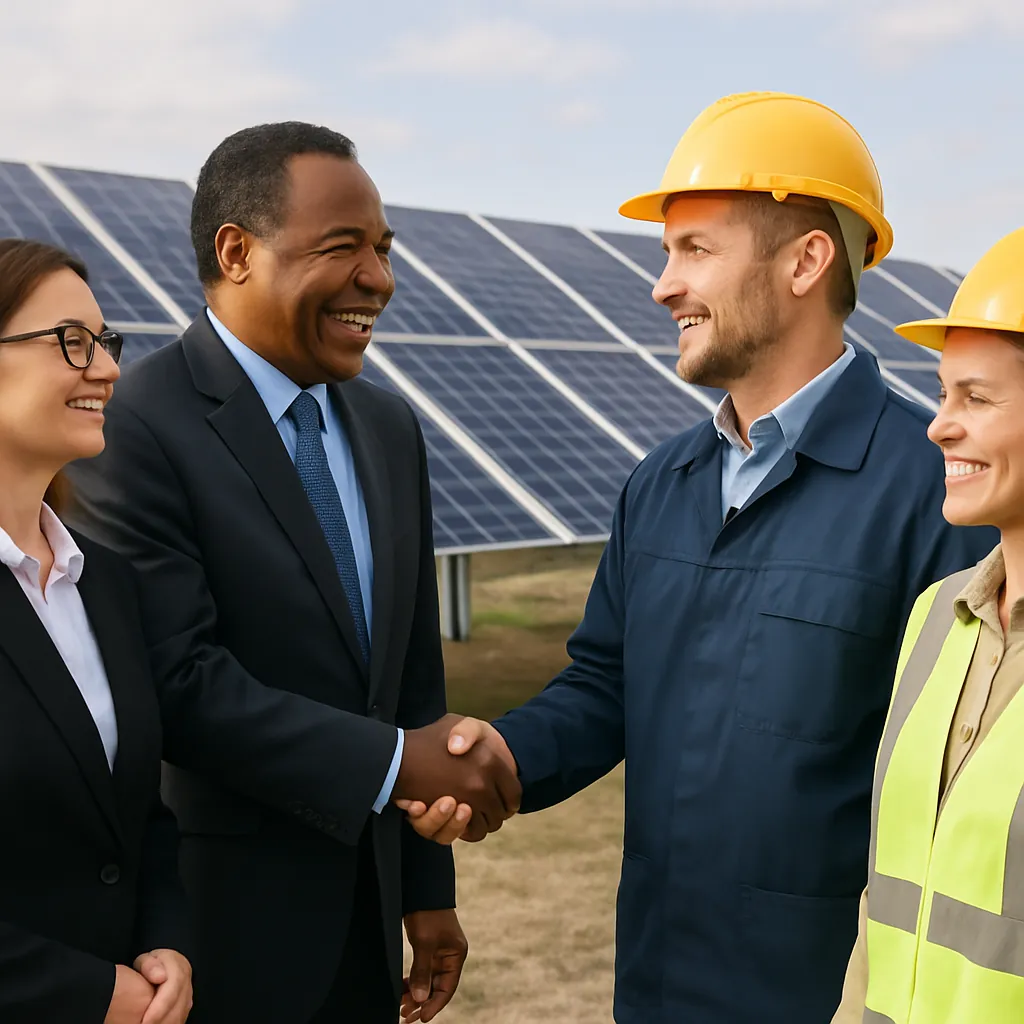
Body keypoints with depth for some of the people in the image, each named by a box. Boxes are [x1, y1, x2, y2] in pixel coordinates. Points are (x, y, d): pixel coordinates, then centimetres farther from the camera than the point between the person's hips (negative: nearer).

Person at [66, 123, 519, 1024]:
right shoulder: (134, 425, -15)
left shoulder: (389, 429, 8)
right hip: (219, 912, -6)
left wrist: (428, 887, 12)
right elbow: (179, 680, -21)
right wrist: (393, 762, -20)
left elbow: (414, 671, 11)